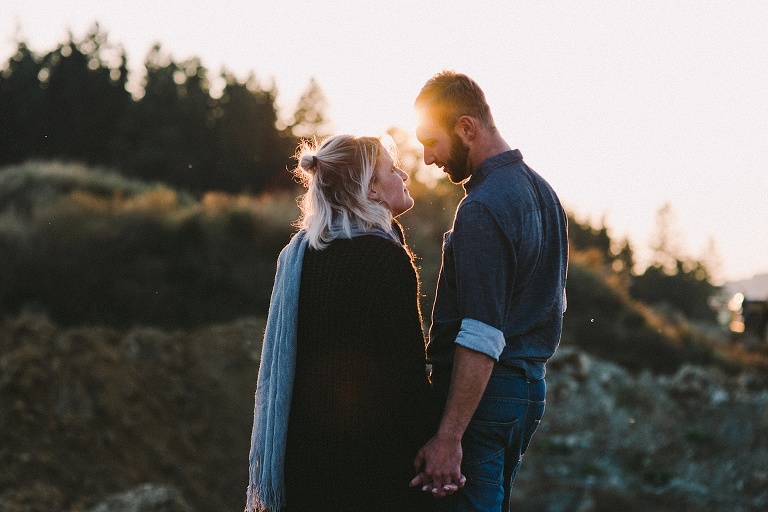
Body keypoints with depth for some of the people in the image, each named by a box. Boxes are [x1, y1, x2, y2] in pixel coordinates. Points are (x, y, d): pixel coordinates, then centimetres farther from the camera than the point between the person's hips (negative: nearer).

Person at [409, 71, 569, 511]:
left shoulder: (482, 208, -18)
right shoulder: (541, 191, 13)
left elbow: (482, 338, -24)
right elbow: (556, 302, 22)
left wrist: (449, 437, -24)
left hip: (486, 393, -10)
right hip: (530, 384, 10)